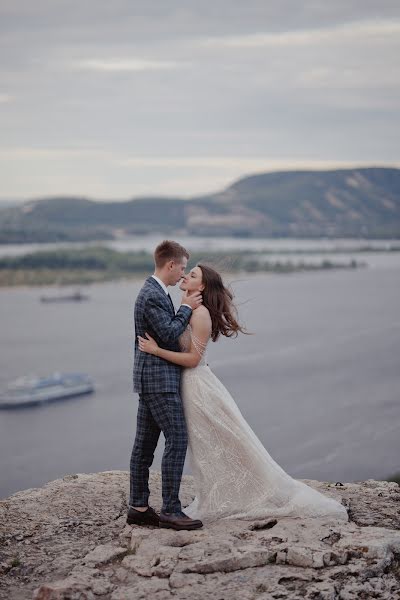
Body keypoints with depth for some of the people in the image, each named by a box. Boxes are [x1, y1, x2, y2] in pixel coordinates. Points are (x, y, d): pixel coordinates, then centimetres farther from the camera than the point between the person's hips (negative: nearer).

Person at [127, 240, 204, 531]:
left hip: (151, 378, 10)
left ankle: (138, 507, 16)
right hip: (159, 379, -10)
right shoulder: (152, 296, -17)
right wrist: (186, 308, -10)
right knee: (177, 440, -10)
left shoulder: (155, 292, 16)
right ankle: (170, 510, -8)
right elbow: (169, 335, -21)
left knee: (145, 443, 11)